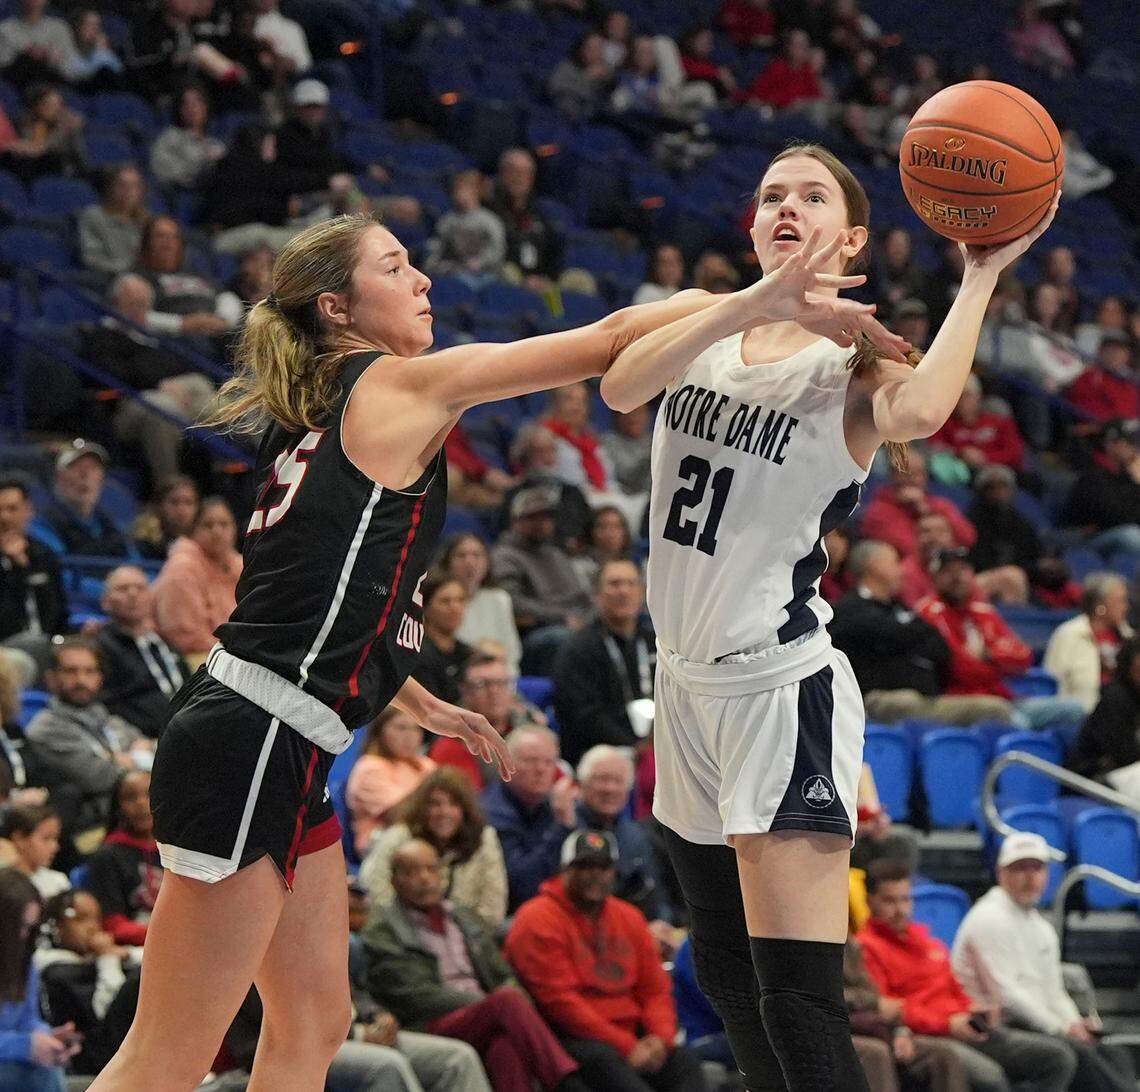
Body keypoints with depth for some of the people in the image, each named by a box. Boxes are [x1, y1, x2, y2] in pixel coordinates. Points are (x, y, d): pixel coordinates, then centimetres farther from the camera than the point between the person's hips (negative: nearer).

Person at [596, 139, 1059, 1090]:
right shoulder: (703, 326, 7)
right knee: (724, 975, 17)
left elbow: (919, 413, -33)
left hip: (784, 688, -7)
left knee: (799, 1003, -15)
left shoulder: (857, 365, -8)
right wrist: (756, 301, -26)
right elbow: (619, 387, -15)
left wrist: (982, 276, -23)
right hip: (690, 681, 7)